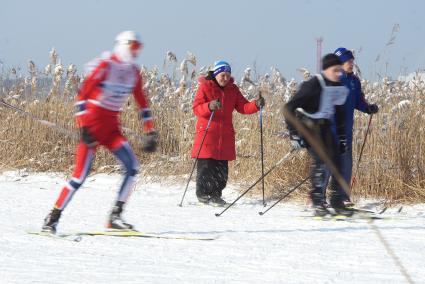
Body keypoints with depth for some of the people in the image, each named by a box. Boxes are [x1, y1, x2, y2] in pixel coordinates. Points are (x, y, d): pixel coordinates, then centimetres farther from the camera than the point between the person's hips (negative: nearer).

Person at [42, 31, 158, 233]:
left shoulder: (133, 72, 7)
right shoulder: (104, 66, -14)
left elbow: (142, 103, 15)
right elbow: (82, 96, -16)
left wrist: (149, 133, 9)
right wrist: (83, 128, -23)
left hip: (112, 126, 6)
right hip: (93, 122, -6)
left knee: (132, 166, -10)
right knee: (81, 174, -12)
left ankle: (115, 217, -4)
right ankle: (53, 218, -2)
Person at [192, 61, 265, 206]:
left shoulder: (233, 89, 11)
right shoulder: (205, 87, -2)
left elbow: (243, 106, 9)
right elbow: (196, 108, -10)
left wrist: (256, 105, -9)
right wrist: (210, 106, -29)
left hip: (225, 134, 4)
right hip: (207, 132, -4)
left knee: (222, 167, 4)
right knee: (206, 165, -7)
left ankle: (215, 194, 13)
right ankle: (203, 194, 4)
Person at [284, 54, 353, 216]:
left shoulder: (339, 88, 3)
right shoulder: (313, 86, -19)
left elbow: (339, 114, 19)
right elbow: (290, 107, -19)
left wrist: (342, 136, 16)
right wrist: (294, 134, -22)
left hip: (325, 125, 7)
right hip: (309, 124, -7)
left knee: (336, 160, -1)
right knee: (320, 160, -19)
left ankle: (337, 200, 7)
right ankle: (317, 202, -13)